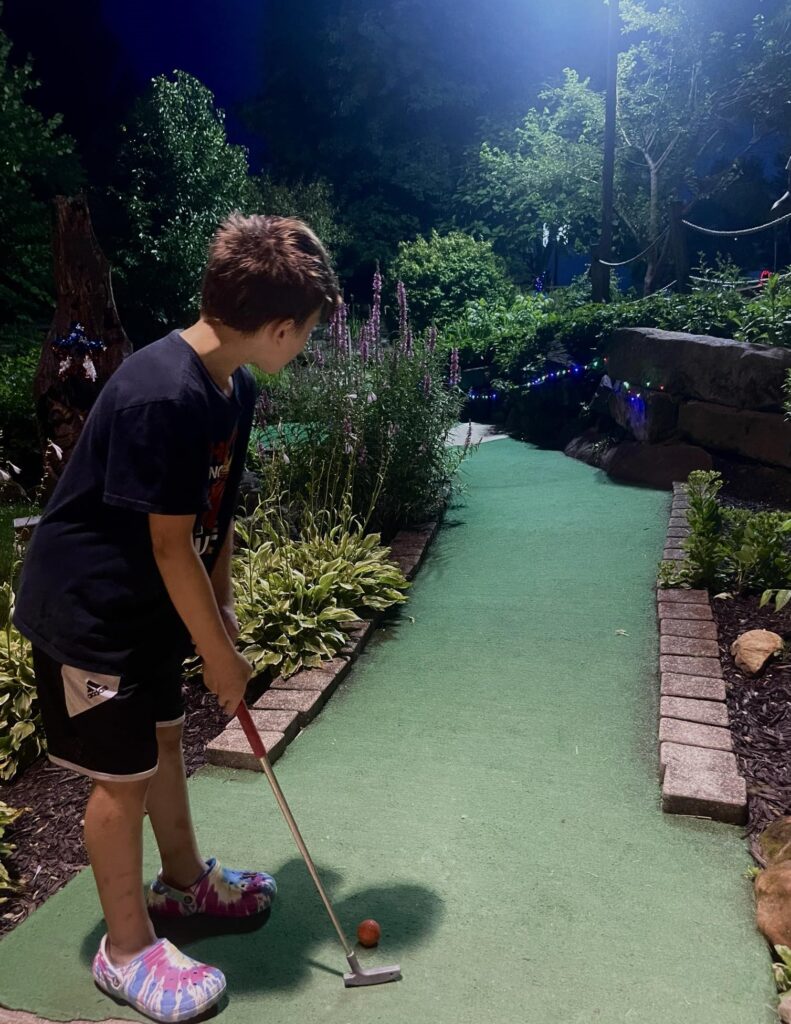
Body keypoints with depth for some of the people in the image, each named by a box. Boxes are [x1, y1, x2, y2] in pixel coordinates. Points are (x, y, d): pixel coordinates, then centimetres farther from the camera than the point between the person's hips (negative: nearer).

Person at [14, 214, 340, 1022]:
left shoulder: (233, 386, -1)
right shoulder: (163, 396, -30)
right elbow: (170, 544, -25)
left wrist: (221, 612, 7)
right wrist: (218, 650, -15)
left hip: (150, 606, 9)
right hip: (88, 611, -9)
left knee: (162, 741, 23)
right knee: (122, 776, 5)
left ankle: (184, 879, 45)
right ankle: (125, 949, 27)